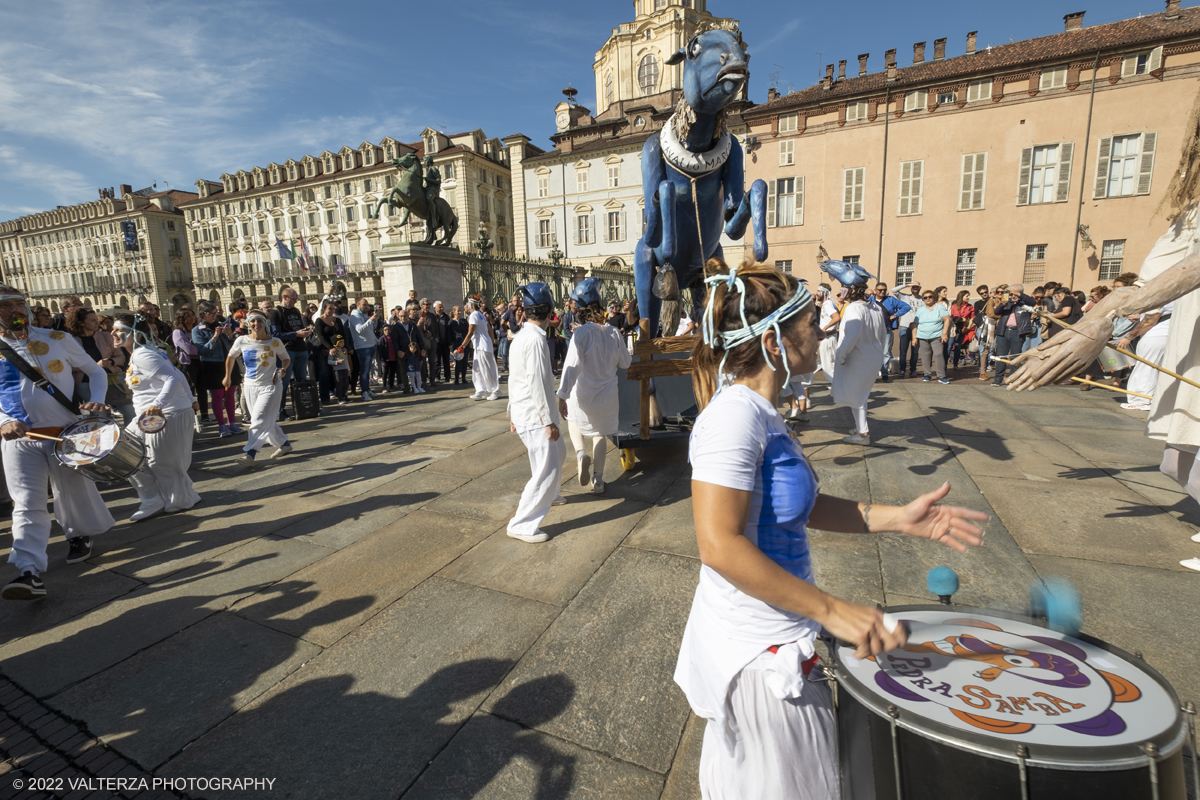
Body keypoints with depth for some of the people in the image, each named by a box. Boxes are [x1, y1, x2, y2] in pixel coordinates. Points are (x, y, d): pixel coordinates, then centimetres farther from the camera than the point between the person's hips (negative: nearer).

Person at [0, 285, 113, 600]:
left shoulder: (57, 339, 1)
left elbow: (96, 371, 9)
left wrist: (96, 400, -9)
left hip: (66, 433, 0)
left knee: (76, 492, 12)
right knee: (27, 505, -6)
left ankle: (79, 536, 37)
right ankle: (30, 573, -9)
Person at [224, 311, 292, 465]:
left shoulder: (275, 342, -8)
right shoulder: (242, 341, -1)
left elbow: (286, 358, 7)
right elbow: (231, 357, 16)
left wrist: (283, 368, -14)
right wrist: (227, 376, 22)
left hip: (270, 386, -4)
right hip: (250, 386, 4)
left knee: (259, 420, -12)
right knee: (267, 421, 10)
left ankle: (249, 453, -13)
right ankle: (284, 444, 27)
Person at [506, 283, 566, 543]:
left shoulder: (520, 337, 11)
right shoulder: (536, 339, -19)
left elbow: (513, 378, 16)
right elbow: (537, 383, -23)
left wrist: (512, 412, 23)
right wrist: (549, 421, -21)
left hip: (523, 412, 10)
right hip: (536, 417, -10)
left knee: (558, 451, 27)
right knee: (548, 470, -7)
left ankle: (548, 495, 45)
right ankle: (522, 525, 0)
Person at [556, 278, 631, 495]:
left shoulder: (581, 334, -20)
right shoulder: (613, 333, -8)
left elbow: (572, 366, -24)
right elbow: (625, 363, 4)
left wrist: (562, 396, -22)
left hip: (583, 397, -3)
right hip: (607, 396, 3)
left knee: (573, 421, 27)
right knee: (600, 433, 20)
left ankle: (581, 453, 1)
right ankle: (598, 480, 22)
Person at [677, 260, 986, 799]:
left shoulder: (758, 411, 4)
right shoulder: (734, 416, -27)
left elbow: (795, 505, 10)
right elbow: (719, 544, -31)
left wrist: (896, 518, 4)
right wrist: (833, 611, -26)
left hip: (758, 639, 9)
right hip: (760, 653, -9)